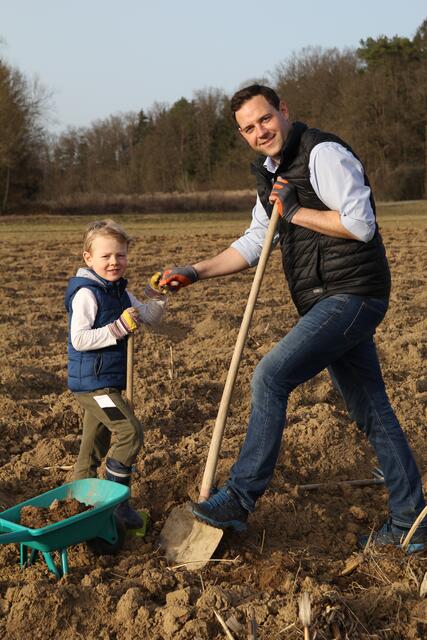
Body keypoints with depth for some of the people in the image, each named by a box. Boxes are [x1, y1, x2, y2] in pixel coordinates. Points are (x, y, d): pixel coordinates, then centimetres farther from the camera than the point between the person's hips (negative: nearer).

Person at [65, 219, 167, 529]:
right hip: (92, 381, -10)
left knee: (95, 445, 19)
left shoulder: (120, 291, 10)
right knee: (130, 431, -15)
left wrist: (158, 296, -5)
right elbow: (79, 339, -25)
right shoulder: (86, 294, -18)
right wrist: (118, 328, -29)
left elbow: (150, 318, 13)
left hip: (108, 382, 10)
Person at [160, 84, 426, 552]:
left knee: (271, 376, -17)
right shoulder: (271, 174, 17)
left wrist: (295, 212, -13)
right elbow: (252, 244, 21)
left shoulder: (323, 154, -11)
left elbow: (361, 224, -19)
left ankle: (240, 498, -8)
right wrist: (194, 272, 11)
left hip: (351, 295, -10)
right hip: (327, 302, 10)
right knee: (371, 412, 12)